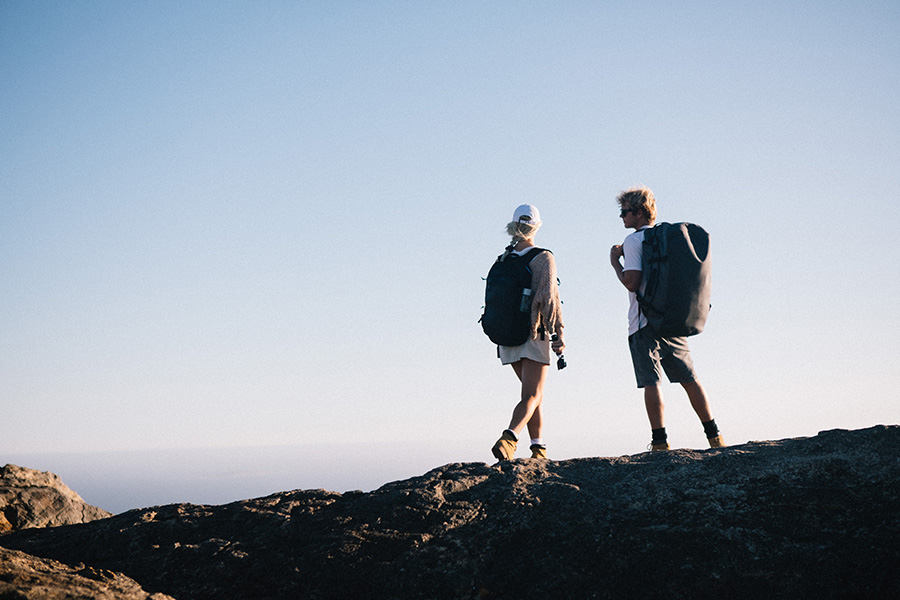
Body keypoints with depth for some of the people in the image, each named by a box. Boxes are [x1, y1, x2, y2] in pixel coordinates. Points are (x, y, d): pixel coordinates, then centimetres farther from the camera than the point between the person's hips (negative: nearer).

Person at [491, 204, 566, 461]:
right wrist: (559, 332, -18)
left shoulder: (503, 260, 7)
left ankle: (539, 449, 14)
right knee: (532, 395, -6)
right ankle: (508, 439, -29)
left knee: (535, 392, 17)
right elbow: (549, 295, -18)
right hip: (534, 335, -5)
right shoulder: (543, 258, -7)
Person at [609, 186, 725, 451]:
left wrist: (615, 261, 0)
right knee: (689, 379, 11)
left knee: (651, 382, -6)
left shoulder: (634, 241, -8)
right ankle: (714, 436, 12)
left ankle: (660, 441, -10)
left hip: (644, 322, -7)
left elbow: (632, 283, -17)